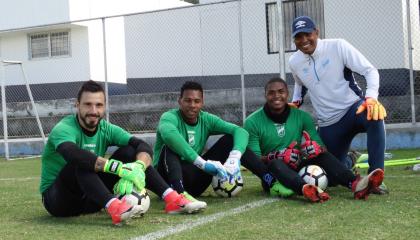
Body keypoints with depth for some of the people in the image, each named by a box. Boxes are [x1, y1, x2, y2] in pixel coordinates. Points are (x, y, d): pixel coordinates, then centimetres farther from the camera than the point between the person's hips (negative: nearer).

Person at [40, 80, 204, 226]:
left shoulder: (105, 129, -3)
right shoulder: (63, 129, -20)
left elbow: (143, 146, -16)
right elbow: (74, 154, -43)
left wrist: (138, 168, -38)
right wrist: (119, 168, -50)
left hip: (90, 199, 5)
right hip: (57, 200, -5)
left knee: (129, 152, -10)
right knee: (82, 162, -35)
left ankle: (171, 199, -20)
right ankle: (114, 207, -53)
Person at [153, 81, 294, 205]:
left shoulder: (206, 120, 1)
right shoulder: (170, 117, -13)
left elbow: (240, 131, -13)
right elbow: (168, 133, -40)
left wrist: (234, 158, -34)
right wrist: (202, 163, -46)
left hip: (193, 180, 5)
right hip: (168, 179, -5)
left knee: (230, 139, -6)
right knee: (170, 147, -34)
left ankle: (269, 181, -11)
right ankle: (179, 194, -56)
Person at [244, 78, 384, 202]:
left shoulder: (301, 117, 5)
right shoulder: (253, 122, -4)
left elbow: (322, 147, 0)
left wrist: (316, 148, -25)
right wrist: (276, 156, -27)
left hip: (298, 169, 3)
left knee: (322, 155, -23)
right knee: (274, 164, -37)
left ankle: (355, 184, -48)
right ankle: (304, 189, -67)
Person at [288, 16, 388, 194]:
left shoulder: (337, 46, -11)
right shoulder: (294, 62, 2)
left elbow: (370, 71, -15)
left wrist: (371, 97, -31)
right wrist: (296, 102, 8)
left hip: (354, 108, -4)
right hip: (328, 124, 4)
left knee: (374, 115, -39)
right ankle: (349, 162, 41)